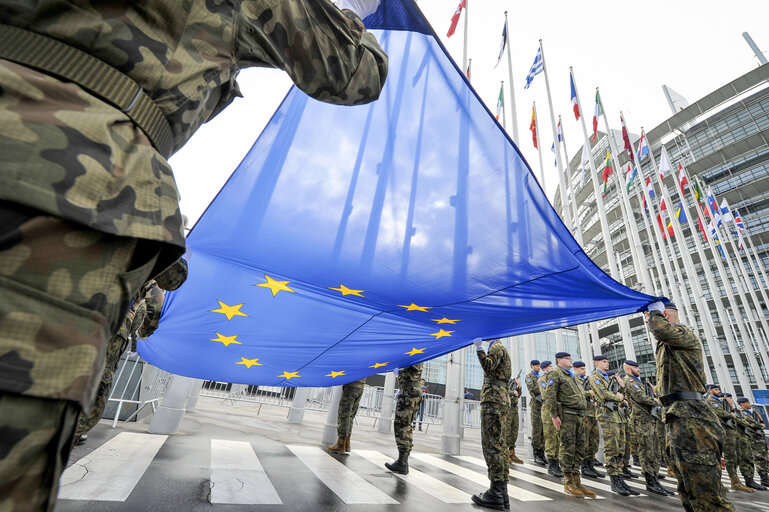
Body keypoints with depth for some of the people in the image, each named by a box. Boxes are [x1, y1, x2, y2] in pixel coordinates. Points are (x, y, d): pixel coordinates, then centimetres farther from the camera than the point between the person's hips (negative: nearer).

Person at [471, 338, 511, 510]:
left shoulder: (497, 347, -5)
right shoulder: (500, 349, 24)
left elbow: (489, 367, -21)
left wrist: (479, 348, -21)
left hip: (493, 399, -10)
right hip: (501, 399, 10)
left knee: (491, 443, -10)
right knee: (498, 444, 9)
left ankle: (496, 493, -8)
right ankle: (501, 492, 13)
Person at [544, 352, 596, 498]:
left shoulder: (572, 376, 23)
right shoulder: (555, 374, -5)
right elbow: (550, 396, -13)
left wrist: (583, 415, 18)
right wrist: (554, 416, -18)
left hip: (579, 416, 9)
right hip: (566, 415, -9)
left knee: (579, 449, 9)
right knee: (568, 448, -5)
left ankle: (576, 481, 17)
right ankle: (568, 483, 4)